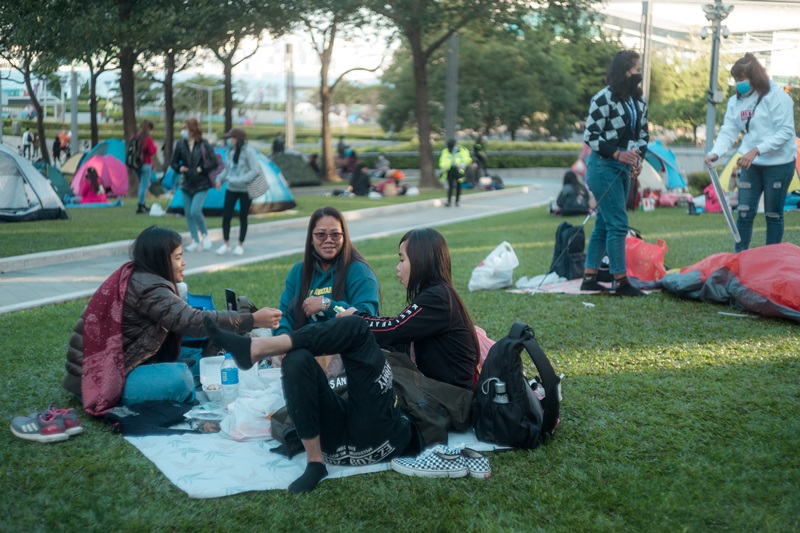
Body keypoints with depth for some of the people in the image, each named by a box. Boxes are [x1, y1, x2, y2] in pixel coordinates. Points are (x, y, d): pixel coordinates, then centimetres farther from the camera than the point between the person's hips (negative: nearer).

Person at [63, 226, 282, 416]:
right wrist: (253, 320, -26)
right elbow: (193, 321, -28)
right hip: (101, 381, -10)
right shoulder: (147, 287, -20)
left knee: (195, 359, 6)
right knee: (180, 377, -27)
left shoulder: (132, 276, 9)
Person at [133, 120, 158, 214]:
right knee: (144, 185, -1)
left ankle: (142, 205, 25)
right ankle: (140, 207, -1)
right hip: (145, 165, -7)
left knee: (142, 184, 21)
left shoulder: (134, 137, 4)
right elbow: (152, 152, -17)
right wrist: (155, 147, 1)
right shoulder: (148, 139, -15)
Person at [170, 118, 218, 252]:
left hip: (201, 184, -5)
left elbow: (214, 162, -9)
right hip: (187, 184, 5)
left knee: (195, 211, -18)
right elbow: (174, 162, 9)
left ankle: (205, 235, 7)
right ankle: (196, 241, 19)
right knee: (188, 214, 7)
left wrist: (200, 169, -15)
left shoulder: (204, 145, -10)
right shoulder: (180, 144, 0)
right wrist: (180, 168, -11)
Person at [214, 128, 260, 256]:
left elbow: (254, 170, -18)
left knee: (243, 217, 7)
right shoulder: (229, 151, 2)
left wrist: (240, 181, -23)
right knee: (226, 215, -1)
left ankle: (240, 245, 23)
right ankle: (226, 243, 16)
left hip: (245, 190, -4)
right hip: (231, 189, 5)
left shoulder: (248, 151, -15)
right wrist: (220, 179, -2)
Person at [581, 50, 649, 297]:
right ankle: (621, 282, -4)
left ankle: (589, 277, 17)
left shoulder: (638, 101, 12)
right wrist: (617, 154, -19)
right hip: (604, 166, -8)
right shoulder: (604, 98, -12)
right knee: (618, 224, -10)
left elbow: (643, 133, 18)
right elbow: (590, 135, -13)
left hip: (624, 168, 8)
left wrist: (638, 157, 0)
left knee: (603, 224, 11)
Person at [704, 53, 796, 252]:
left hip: (779, 163, -4)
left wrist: (756, 150, -26)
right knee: (744, 212, 3)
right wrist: (715, 153, -22)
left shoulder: (776, 96, -12)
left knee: (773, 214, 4)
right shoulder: (736, 101, 4)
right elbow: (728, 131, -2)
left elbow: (785, 131, -16)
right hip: (751, 164, 5)